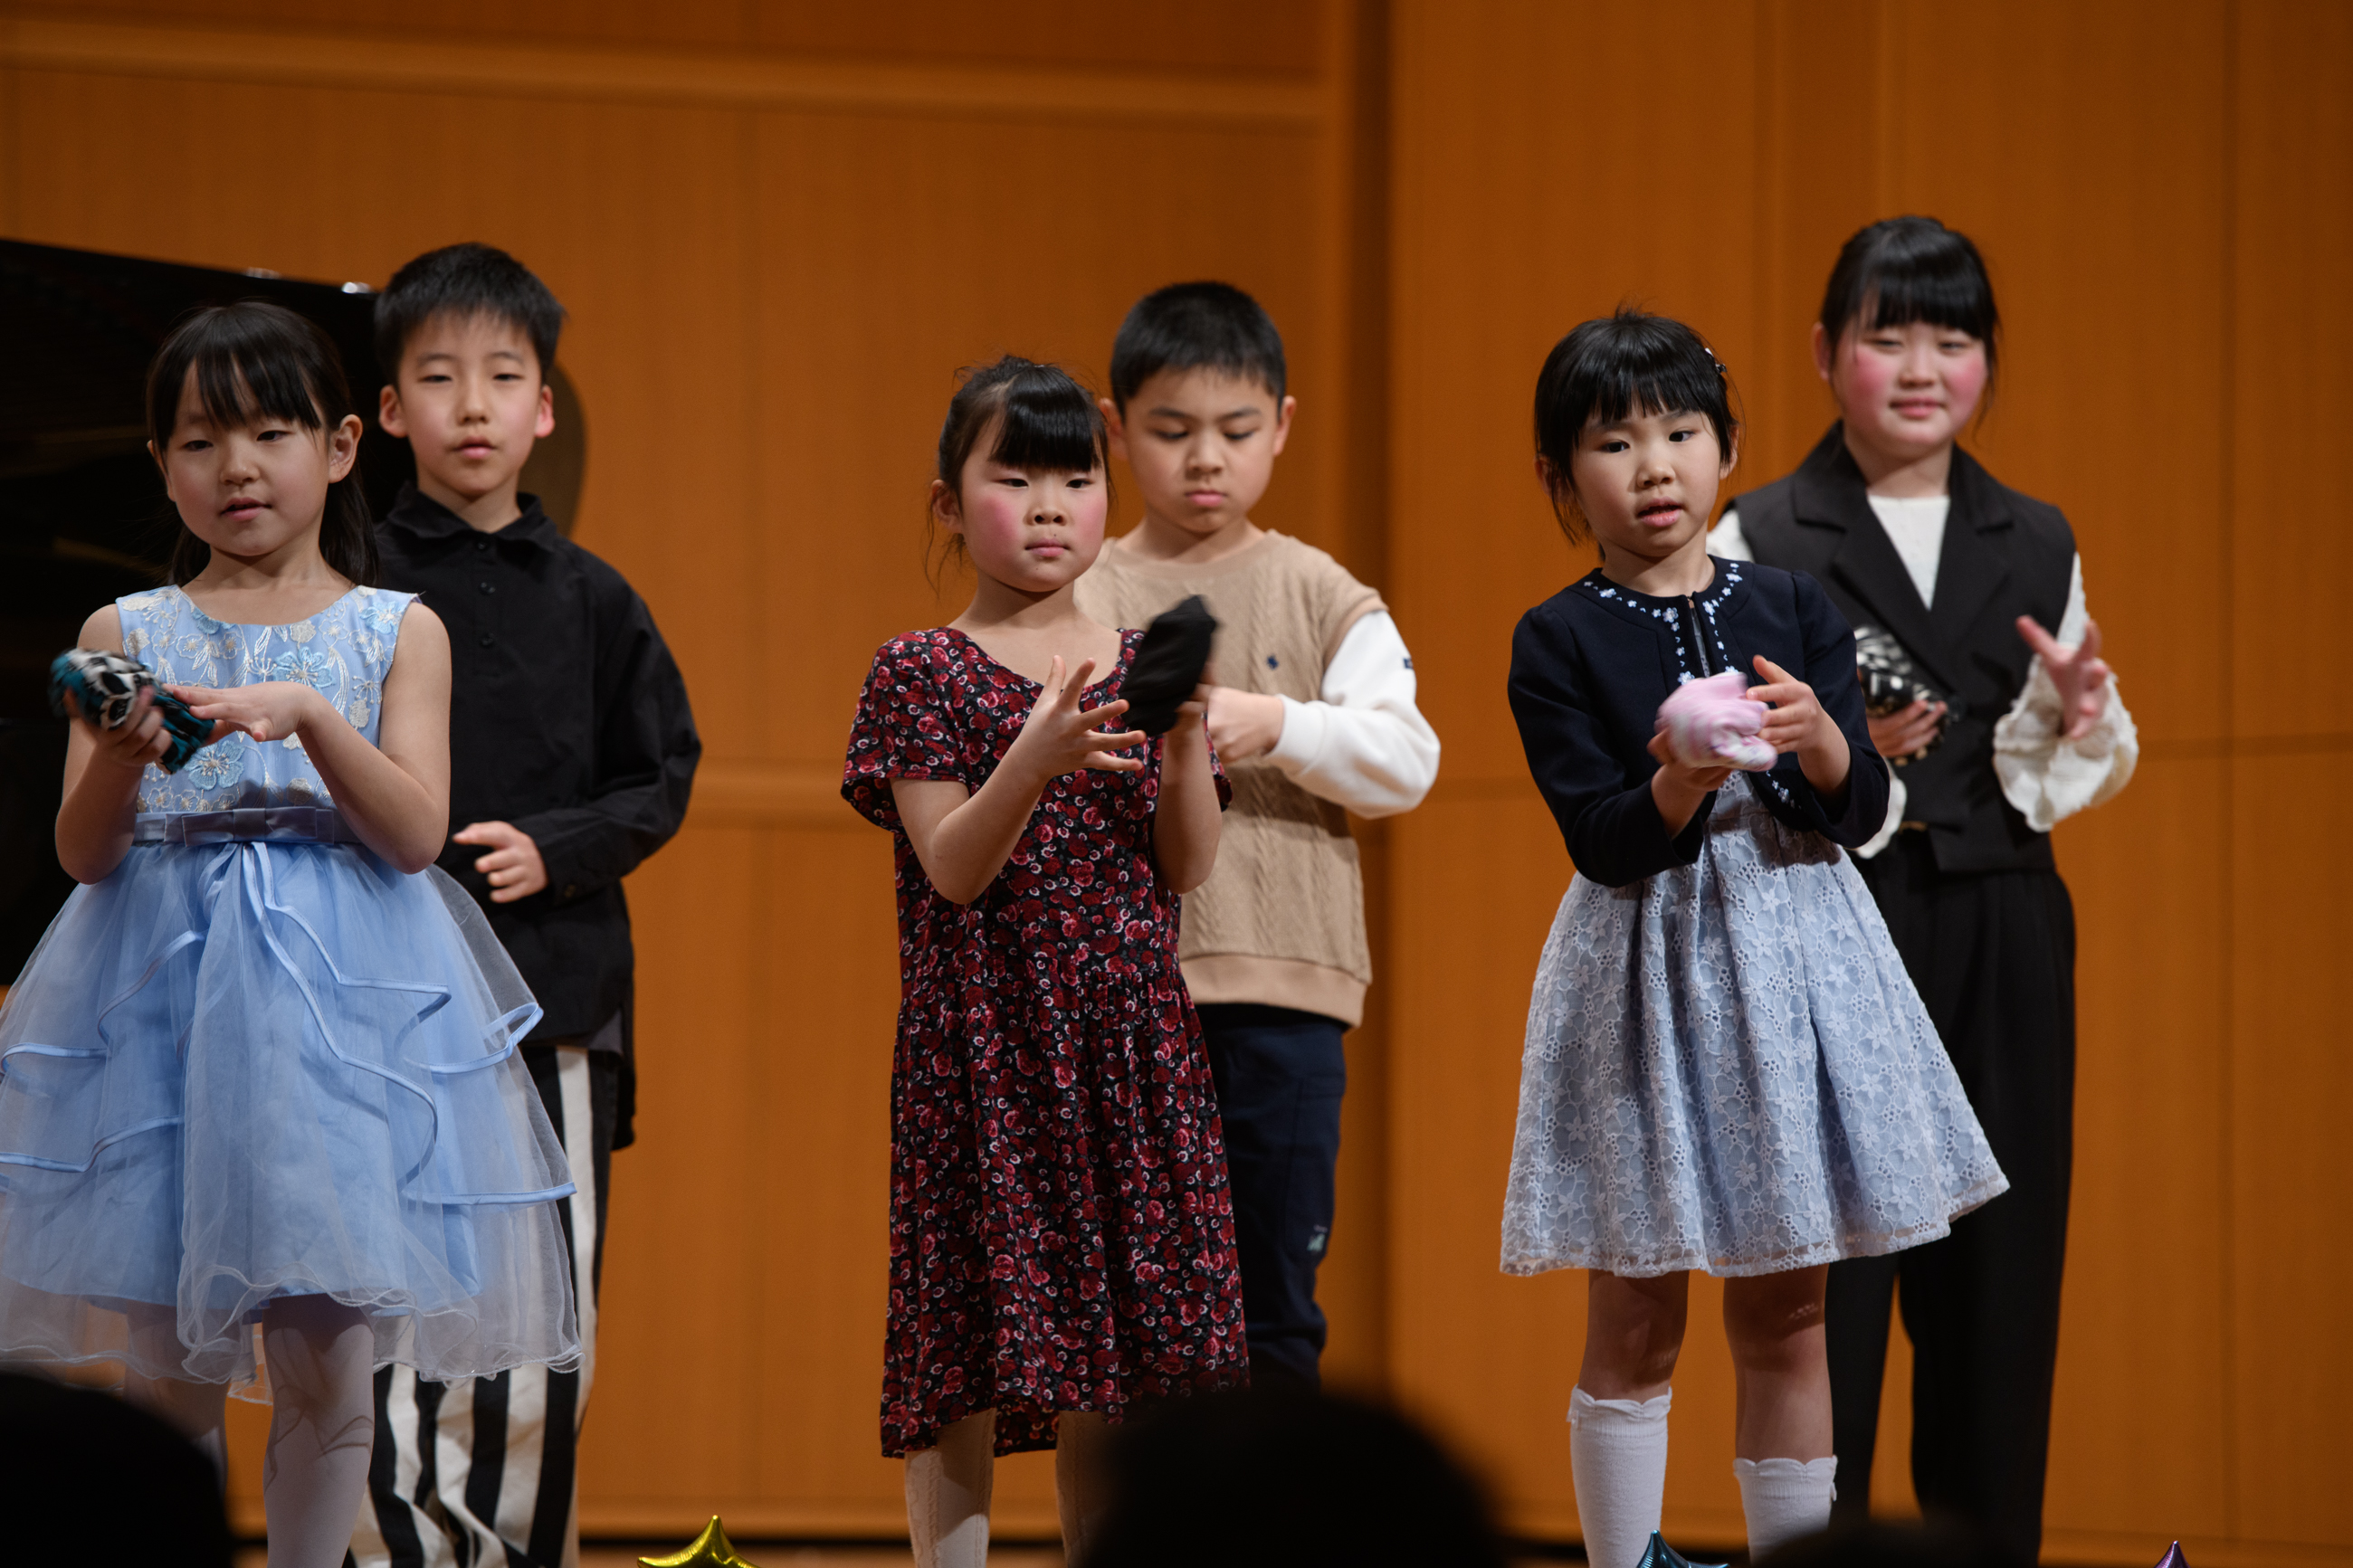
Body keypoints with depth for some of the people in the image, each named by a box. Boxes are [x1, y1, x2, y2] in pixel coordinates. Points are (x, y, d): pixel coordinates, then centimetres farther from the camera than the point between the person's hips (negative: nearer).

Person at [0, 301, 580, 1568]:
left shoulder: (394, 633, 5)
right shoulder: (126, 634, 6)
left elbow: (414, 835, -5)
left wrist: (310, 716, -19)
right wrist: (122, 760, -18)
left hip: (342, 996, 0)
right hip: (162, 990, 0)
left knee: (326, 1368, -1)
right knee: (165, 1369, 1)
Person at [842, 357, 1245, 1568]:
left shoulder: (1140, 662, 11)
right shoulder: (923, 672, 0)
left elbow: (1188, 868, 6)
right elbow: (953, 869, -10)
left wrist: (1186, 733, -10)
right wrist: (1039, 754, -26)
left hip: (1128, 1044, 4)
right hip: (980, 1042, -4)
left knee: (1108, 1379, 4)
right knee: (967, 1371, -6)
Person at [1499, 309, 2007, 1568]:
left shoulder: (1793, 608, 5)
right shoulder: (1558, 642, -3)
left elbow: (1863, 811, 0)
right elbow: (1600, 844, -11)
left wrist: (1819, 741, -20)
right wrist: (1679, 788, -30)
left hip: (1793, 959, 3)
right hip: (1646, 971, -2)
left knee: (1785, 1317, 6)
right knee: (1635, 1321, 1)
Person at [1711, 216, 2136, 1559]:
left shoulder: (2040, 547, 12)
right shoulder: (1757, 544, 0)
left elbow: (2085, 780, 17)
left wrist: (2084, 717, -6)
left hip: (2003, 941, 4)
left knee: (2000, 1271, 3)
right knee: (1826, 1280, -5)